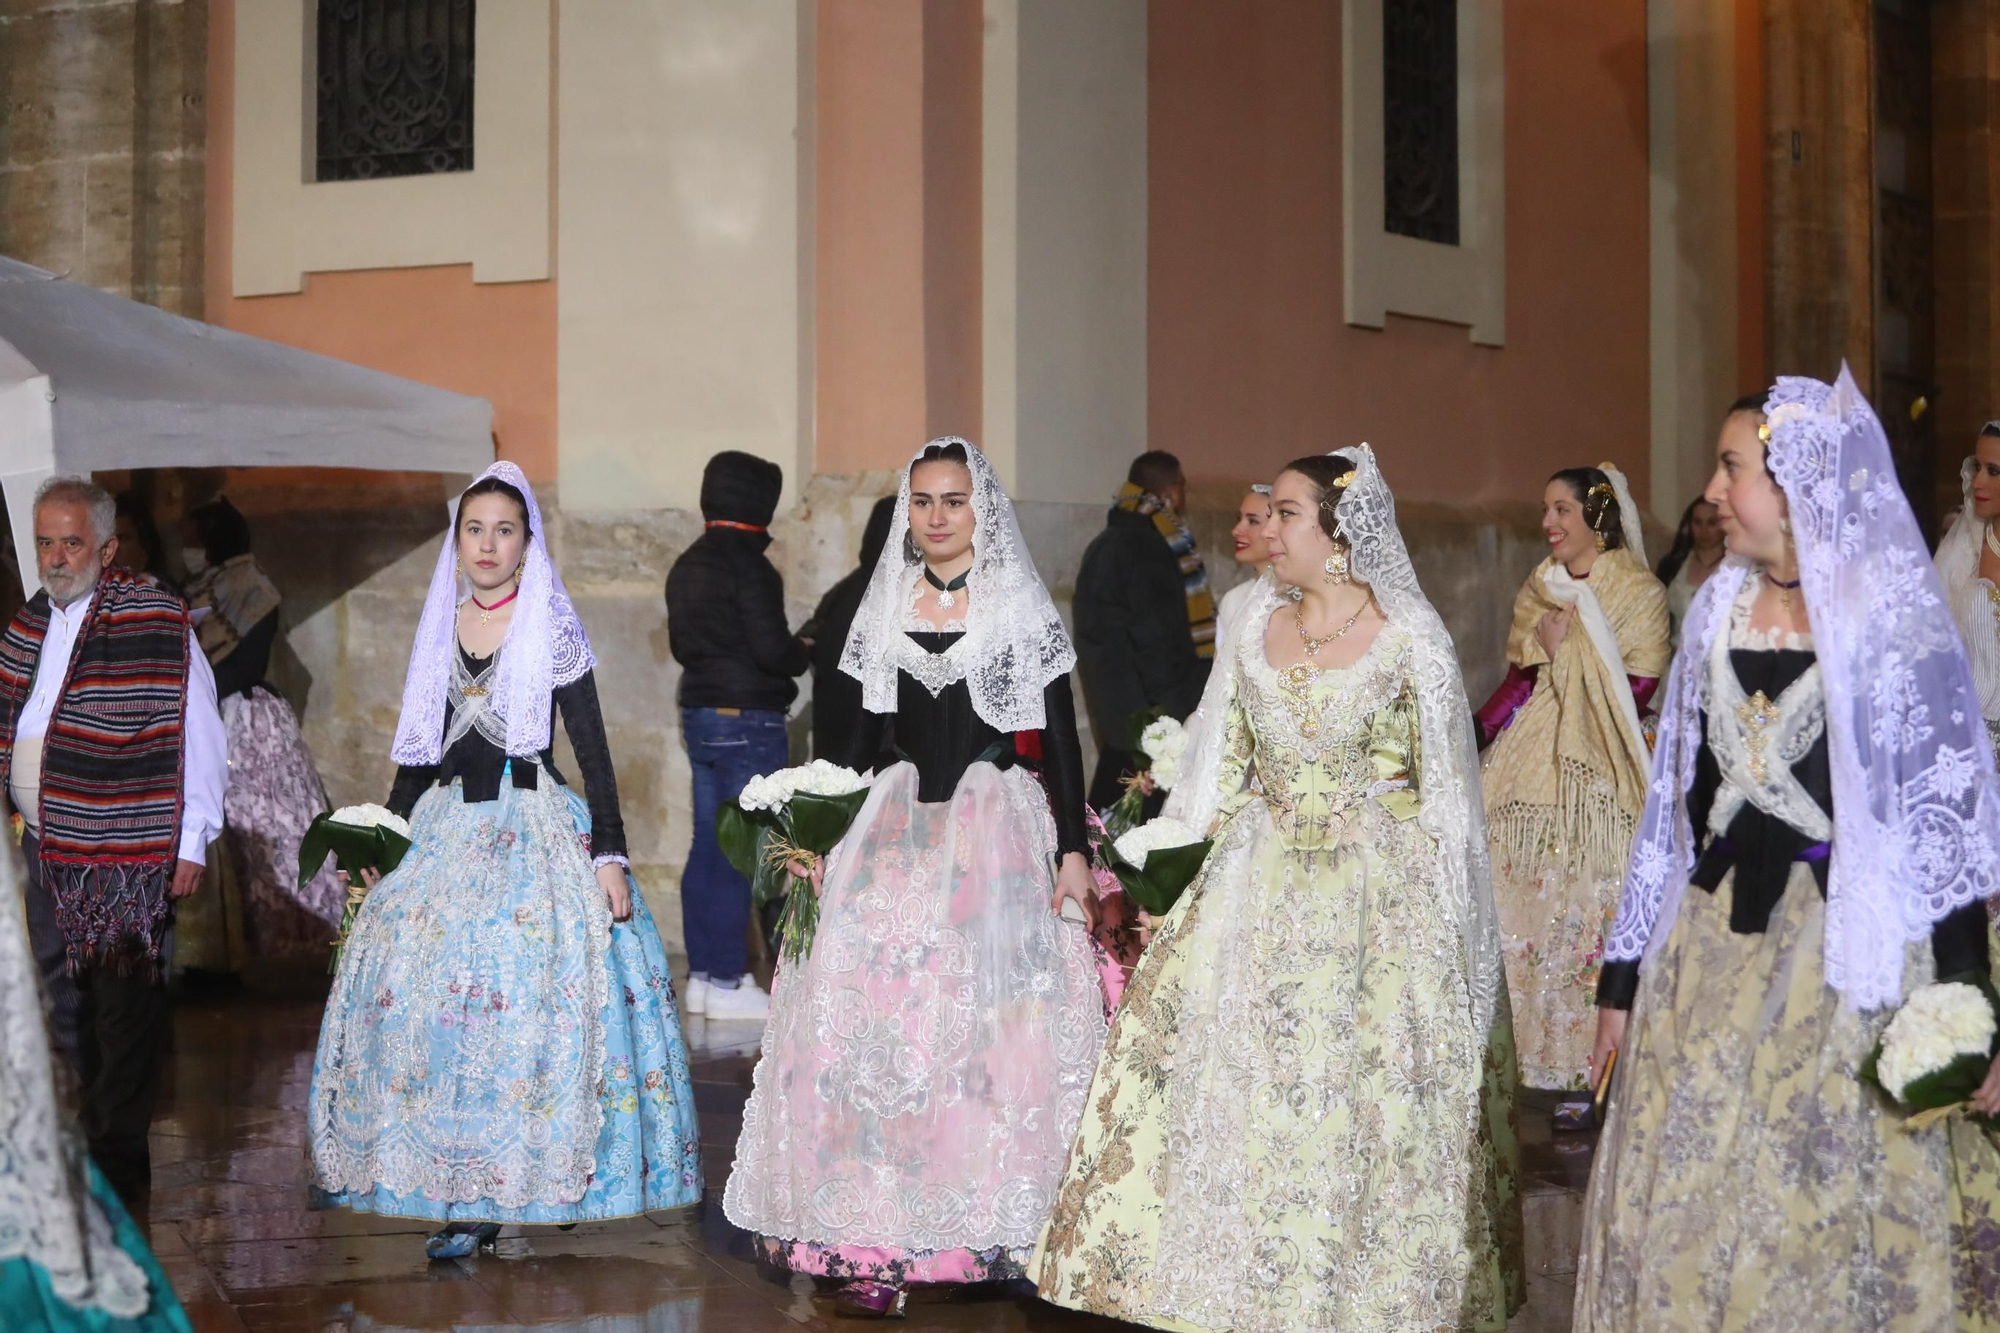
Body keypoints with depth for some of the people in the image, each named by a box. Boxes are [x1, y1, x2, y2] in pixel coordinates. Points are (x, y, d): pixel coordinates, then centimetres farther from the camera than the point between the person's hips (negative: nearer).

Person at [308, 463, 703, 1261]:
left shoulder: (553, 631, -3)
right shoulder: (441, 629, 11)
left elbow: (592, 750, -5)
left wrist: (610, 857, -11)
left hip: (536, 831, -4)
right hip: (447, 832, 4)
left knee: (534, 1000, -12)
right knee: (433, 1002, -3)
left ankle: (544, 1179, -2)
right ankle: (466, 1199, 5)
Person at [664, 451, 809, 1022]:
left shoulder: (688, 566, 13)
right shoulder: (748, 567, -15)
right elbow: (771, 649, -19)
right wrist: (806, 652, 0)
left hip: (699, 713, 9)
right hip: (747, 719, -9)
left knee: (708, 846, 12)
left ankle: (702, 974, 17)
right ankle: (727, 981, -2)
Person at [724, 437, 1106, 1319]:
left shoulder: (1024, 610, 1)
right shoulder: (885, 610, 11)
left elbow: (1061, 740, 0)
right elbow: (872, 736, 15)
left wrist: (1072, 850, -7)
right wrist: (829, 841, 10)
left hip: (999, 827, -3)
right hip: (897, 830, 3)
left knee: (986, 1026, -7)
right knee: (878, 1022, -5)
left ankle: (989, 1228, 4)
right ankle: (878, 1244, -2)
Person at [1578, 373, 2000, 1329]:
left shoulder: (1893, 623, -8)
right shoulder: (1718, 612, 8)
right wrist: (1623, 978, 11)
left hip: (1845, 961, -5)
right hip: (1712, 953, 5)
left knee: (1826, 1228, 1)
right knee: (1685, 1209, 9)